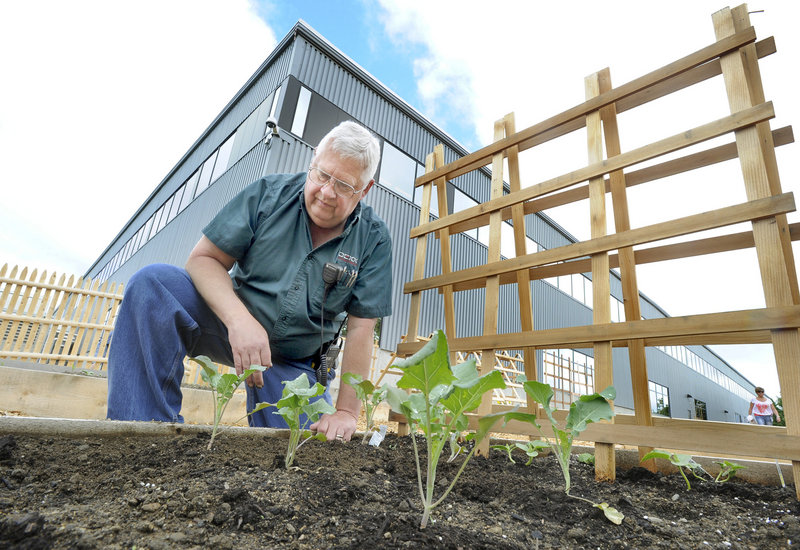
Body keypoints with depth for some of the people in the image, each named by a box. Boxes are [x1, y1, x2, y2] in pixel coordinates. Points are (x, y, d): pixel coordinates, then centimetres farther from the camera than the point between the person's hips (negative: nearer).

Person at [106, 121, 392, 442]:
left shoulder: (373, 240, -10)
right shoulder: (268, 194, -9)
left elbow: (360, 329, -11)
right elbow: (203, 259, -9)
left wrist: (346, 412, -13)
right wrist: (239, 319, -27)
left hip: (294, 362, 0)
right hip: (232, 322, 1)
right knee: (152, 283, -23)